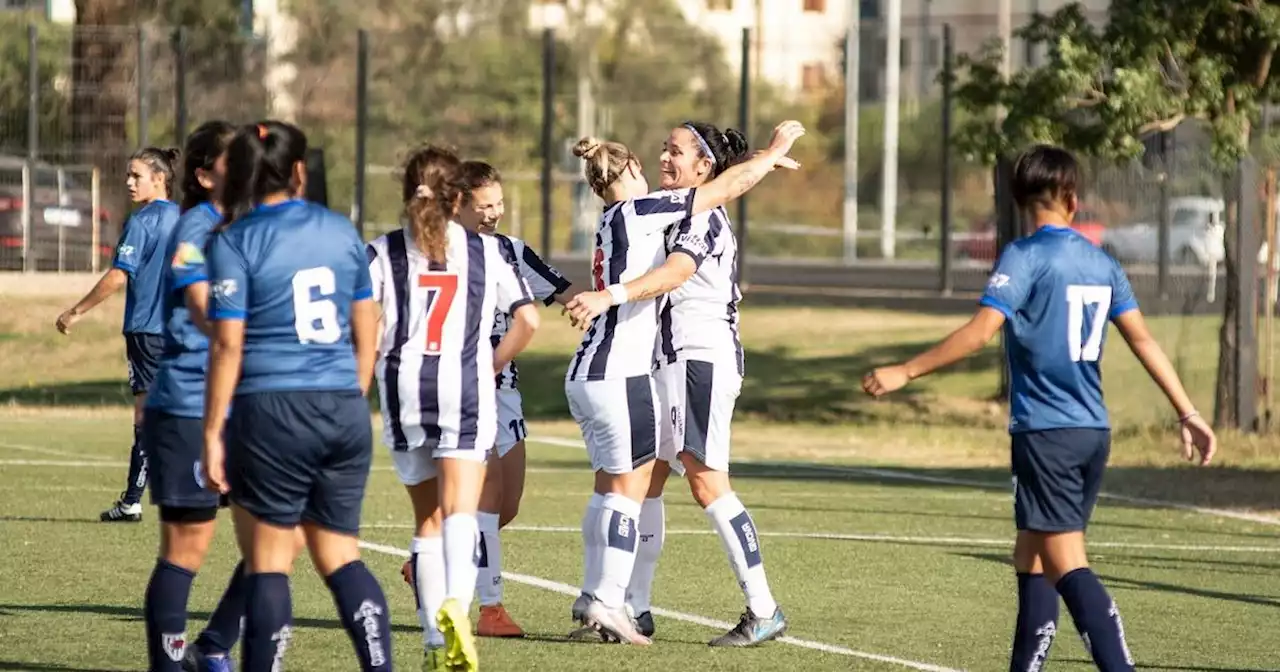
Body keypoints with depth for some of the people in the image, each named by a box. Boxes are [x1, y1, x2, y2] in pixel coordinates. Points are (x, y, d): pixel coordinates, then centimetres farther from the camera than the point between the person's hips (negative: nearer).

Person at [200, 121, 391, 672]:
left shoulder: (234, 241, -4)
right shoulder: (342, 231, 9)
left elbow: (228, 344, -9)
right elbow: (367, 333, 13)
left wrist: (212, 434, -5)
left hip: (272, 411, -4)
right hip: (345, 410, 4)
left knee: (268, 562, 2)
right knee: (340, 556, 11)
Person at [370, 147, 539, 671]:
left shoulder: (383, 253, 3)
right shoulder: (485, 251, 6)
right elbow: (528, 319, 3)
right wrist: (492, 365, 16)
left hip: (404, 392, 1)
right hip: (466, 392, -1)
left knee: (428, 519, 13)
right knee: (460, 510, -9)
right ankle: (456, 603, -37)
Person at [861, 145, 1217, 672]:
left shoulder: (1023, 257, -8)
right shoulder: (1102, 263, 11)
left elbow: (982, 331, -18)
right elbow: (1142, 340, 12)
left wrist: (905, 373, -15)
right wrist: (1187, 413, 16)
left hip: (1046, 431, -7)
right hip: (1094, 431, 7)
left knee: (1067, 564, -12)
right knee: (1033, 561, 16)